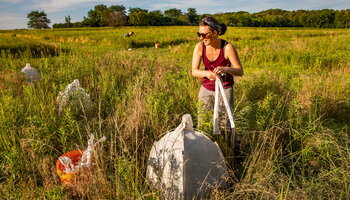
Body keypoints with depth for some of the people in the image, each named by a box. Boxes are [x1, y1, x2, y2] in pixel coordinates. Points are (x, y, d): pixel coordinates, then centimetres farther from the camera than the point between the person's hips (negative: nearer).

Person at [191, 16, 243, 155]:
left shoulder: (227, 47, -21)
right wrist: (207, 73, -33)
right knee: (202, 121, 7)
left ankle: (235, 149, 26)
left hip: (225, 89, -3)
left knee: (225, 122, -1)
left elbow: (240, 71, -18)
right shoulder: (200, 47, -14)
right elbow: (194, 71, -11)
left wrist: (226, 69, -39)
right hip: (206, 88, 3)